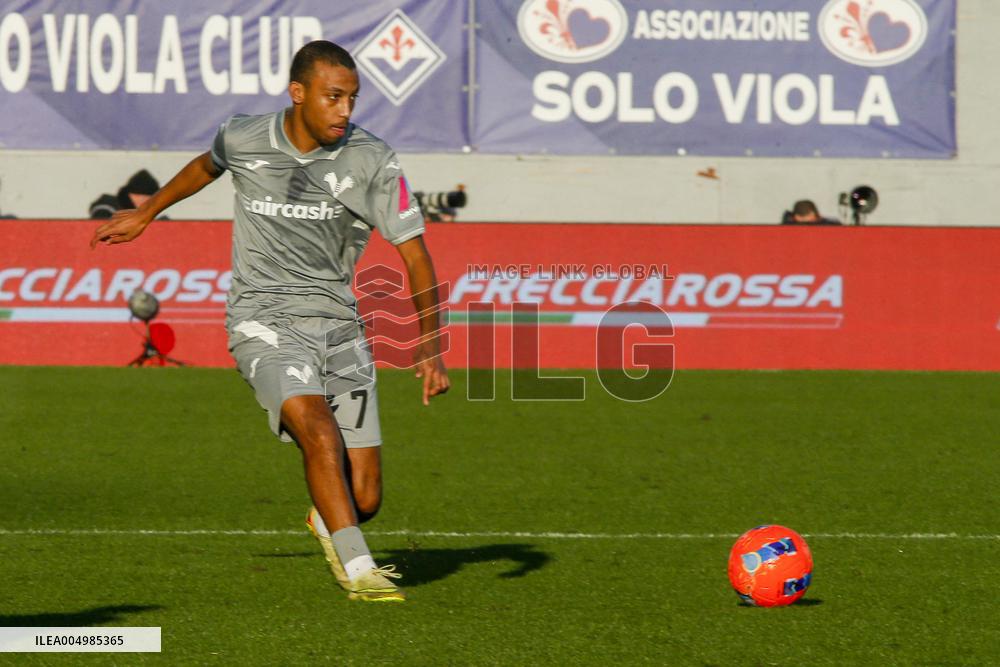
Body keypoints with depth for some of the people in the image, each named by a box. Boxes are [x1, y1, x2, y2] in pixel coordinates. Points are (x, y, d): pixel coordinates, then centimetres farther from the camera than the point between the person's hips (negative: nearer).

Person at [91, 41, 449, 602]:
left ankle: (327, 522, 36)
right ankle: (358, 569, -24)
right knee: (319, 431, -31)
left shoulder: (373, 161, -9)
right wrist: (146, 214, 37)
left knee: (365, 499, -1)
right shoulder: (242, 140, -4)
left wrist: (430, 349, -21)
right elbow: (207, 165, 22)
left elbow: (416, 256, -9)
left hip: (338, 324, 1)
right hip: (264, 321, -1)